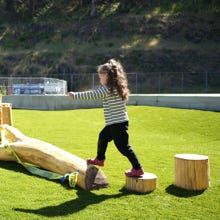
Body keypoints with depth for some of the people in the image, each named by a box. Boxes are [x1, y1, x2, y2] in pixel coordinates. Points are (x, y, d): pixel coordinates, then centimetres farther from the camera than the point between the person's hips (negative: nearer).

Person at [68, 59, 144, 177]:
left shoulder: (108, 88, -18)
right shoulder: (117, 87, 11)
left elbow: (92, 95, -18)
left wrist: (75, 95, -11)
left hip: (117, 123, -10)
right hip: (118, 122, 10)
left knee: (123, 146, -3)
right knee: (103, 136, 25)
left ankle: (137, 169, 4)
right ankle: (99, 159, 43)